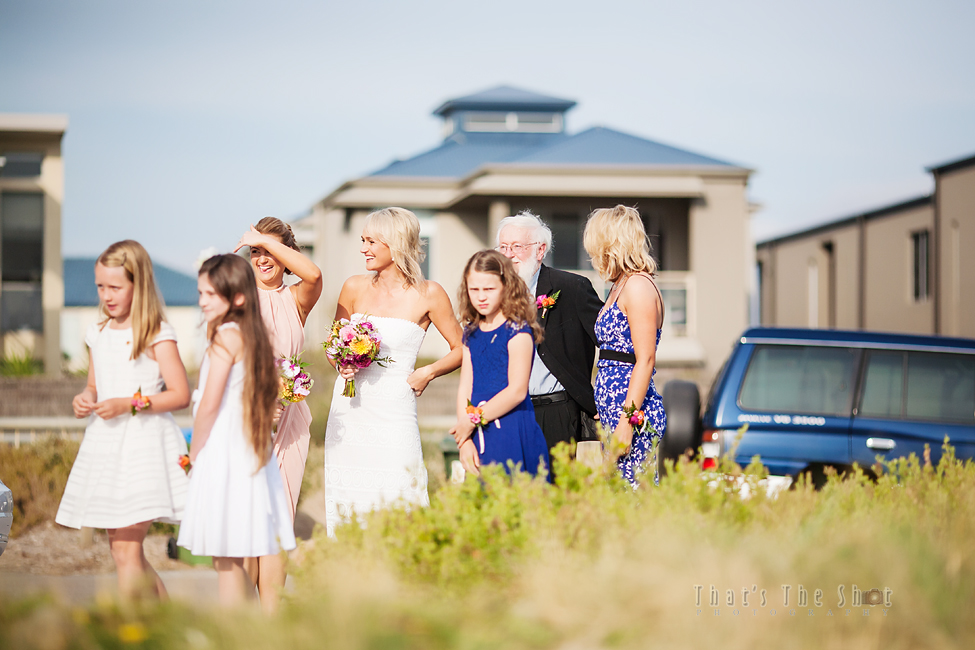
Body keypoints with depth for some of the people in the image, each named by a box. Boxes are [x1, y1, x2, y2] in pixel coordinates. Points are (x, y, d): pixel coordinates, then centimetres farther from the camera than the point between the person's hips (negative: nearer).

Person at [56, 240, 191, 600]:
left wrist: (128, 404, -19)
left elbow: (180, 394, -11)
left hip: (143, 441, -7)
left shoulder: (157, 335, -8)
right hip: (104, 444, 7)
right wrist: (84, 399, -1)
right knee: (120, 548, 11)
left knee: (126, 548, -12)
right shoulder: (98, 334, 12)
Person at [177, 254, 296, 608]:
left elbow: (210, 405, -16)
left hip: (223, 455, -9)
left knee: (226, 557, -4)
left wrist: (195, 450, -2)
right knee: (258, 553, 12)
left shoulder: (226, 336, -13)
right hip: (253, 456, 9)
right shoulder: (255, 335, 11)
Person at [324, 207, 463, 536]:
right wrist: (342, 364, -2)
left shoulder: (428, 294, -1)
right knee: (347, 504, 2)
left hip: (393, 409, -3)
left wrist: (428, 373, -5)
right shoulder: (354, 288, 7)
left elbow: (461, 348, 8)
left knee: (398, 505, -9)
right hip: (350, 408, 3)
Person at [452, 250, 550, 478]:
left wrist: (473, 419, -8)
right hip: (480, 436, 6)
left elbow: (517, 391, -13)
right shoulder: (472, 333, 13)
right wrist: (464, 440, -2)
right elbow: (465, 388, 8)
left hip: (513, 434, -6)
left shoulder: (517, 331, -7)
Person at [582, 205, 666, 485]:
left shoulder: (638, 286, -10)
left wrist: (626, 423, -20)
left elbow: (645, 360, -16)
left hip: (633, 411, -9)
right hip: (613, 412, 9)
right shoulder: (619, 287, 19)